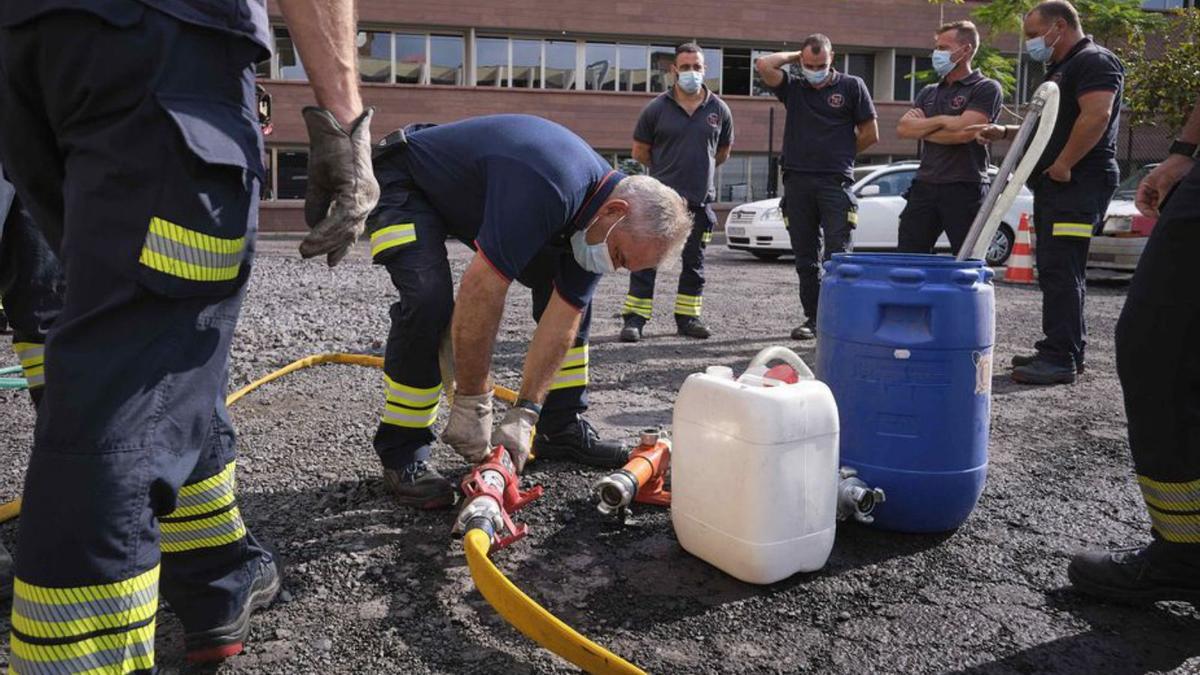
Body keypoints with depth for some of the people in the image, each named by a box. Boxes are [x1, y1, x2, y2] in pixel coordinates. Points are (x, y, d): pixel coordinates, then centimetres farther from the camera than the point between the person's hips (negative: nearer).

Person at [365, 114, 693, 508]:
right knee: (429, 300, -29)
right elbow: (481, 294, -41)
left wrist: (524, 414, -17)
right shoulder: (549, 189, -40)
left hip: (473, 196, 8)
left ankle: (563, 430, 12)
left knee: (571, 293, 1)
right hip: (405, 182, -7)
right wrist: (471, 403, -32)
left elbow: (563, 320, -12)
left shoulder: (595, 215, -13)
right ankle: (401, 454, -12)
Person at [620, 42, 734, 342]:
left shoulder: (719, 110, 4)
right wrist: (667, 171, 10)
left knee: (694, 262, 11)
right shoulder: (656, 108, -1)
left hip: (700, 199, 3)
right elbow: (640, 151, 7)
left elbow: (723, 151, 18)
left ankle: (687, 317, 23)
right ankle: (634, 319, 1)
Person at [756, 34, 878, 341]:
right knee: (805, 258, 7)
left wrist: (839, 154, 11)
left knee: (837, 255, -9)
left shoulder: (851, 86, 6)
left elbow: (870, 134, 8)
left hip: (836, 182, -3)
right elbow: (763, 66, -3)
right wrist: (794, 56, 9)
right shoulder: (793, 88, 12)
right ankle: (813, 318, 15)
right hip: (797, 181, 3)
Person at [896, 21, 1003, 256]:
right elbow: (902, 129, 5)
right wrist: (941, 120, -6)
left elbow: (963, 132, -14)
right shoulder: (928, 92, 18)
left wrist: (921, 128, -1)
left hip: (965, 190, -5)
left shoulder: (986, 89, 0)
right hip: (924, 186, 6)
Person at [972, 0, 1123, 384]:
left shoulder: (1094, 61, -9)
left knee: (1061, 271, -13)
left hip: (1079, 183, -11)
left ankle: (1061, 359, -12)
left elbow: (1096, 115, -23)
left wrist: (1063, 165, -22)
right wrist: (1005, 133, 18)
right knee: (1057, 270, 12)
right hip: (1054, 185, 11)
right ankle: (1064, 350, 20)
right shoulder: (1060, 70, 23)